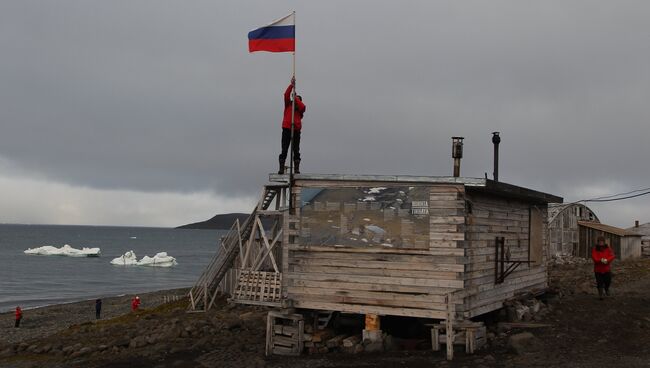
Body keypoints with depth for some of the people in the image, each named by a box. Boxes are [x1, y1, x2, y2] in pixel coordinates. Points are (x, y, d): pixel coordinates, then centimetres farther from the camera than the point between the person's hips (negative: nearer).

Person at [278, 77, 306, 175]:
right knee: (284, 150, -3)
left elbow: (302, 106, -9)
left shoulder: (301, 108, 15)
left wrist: (296, 98, -2)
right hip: (286, 129, 0)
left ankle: (296, 169, -2)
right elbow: (286, 95, 3)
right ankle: (281, 168, -5)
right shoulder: (288, 105, 16)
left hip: (296, 130, 0)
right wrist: (291, 85, -6)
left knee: (296, 150, -1)